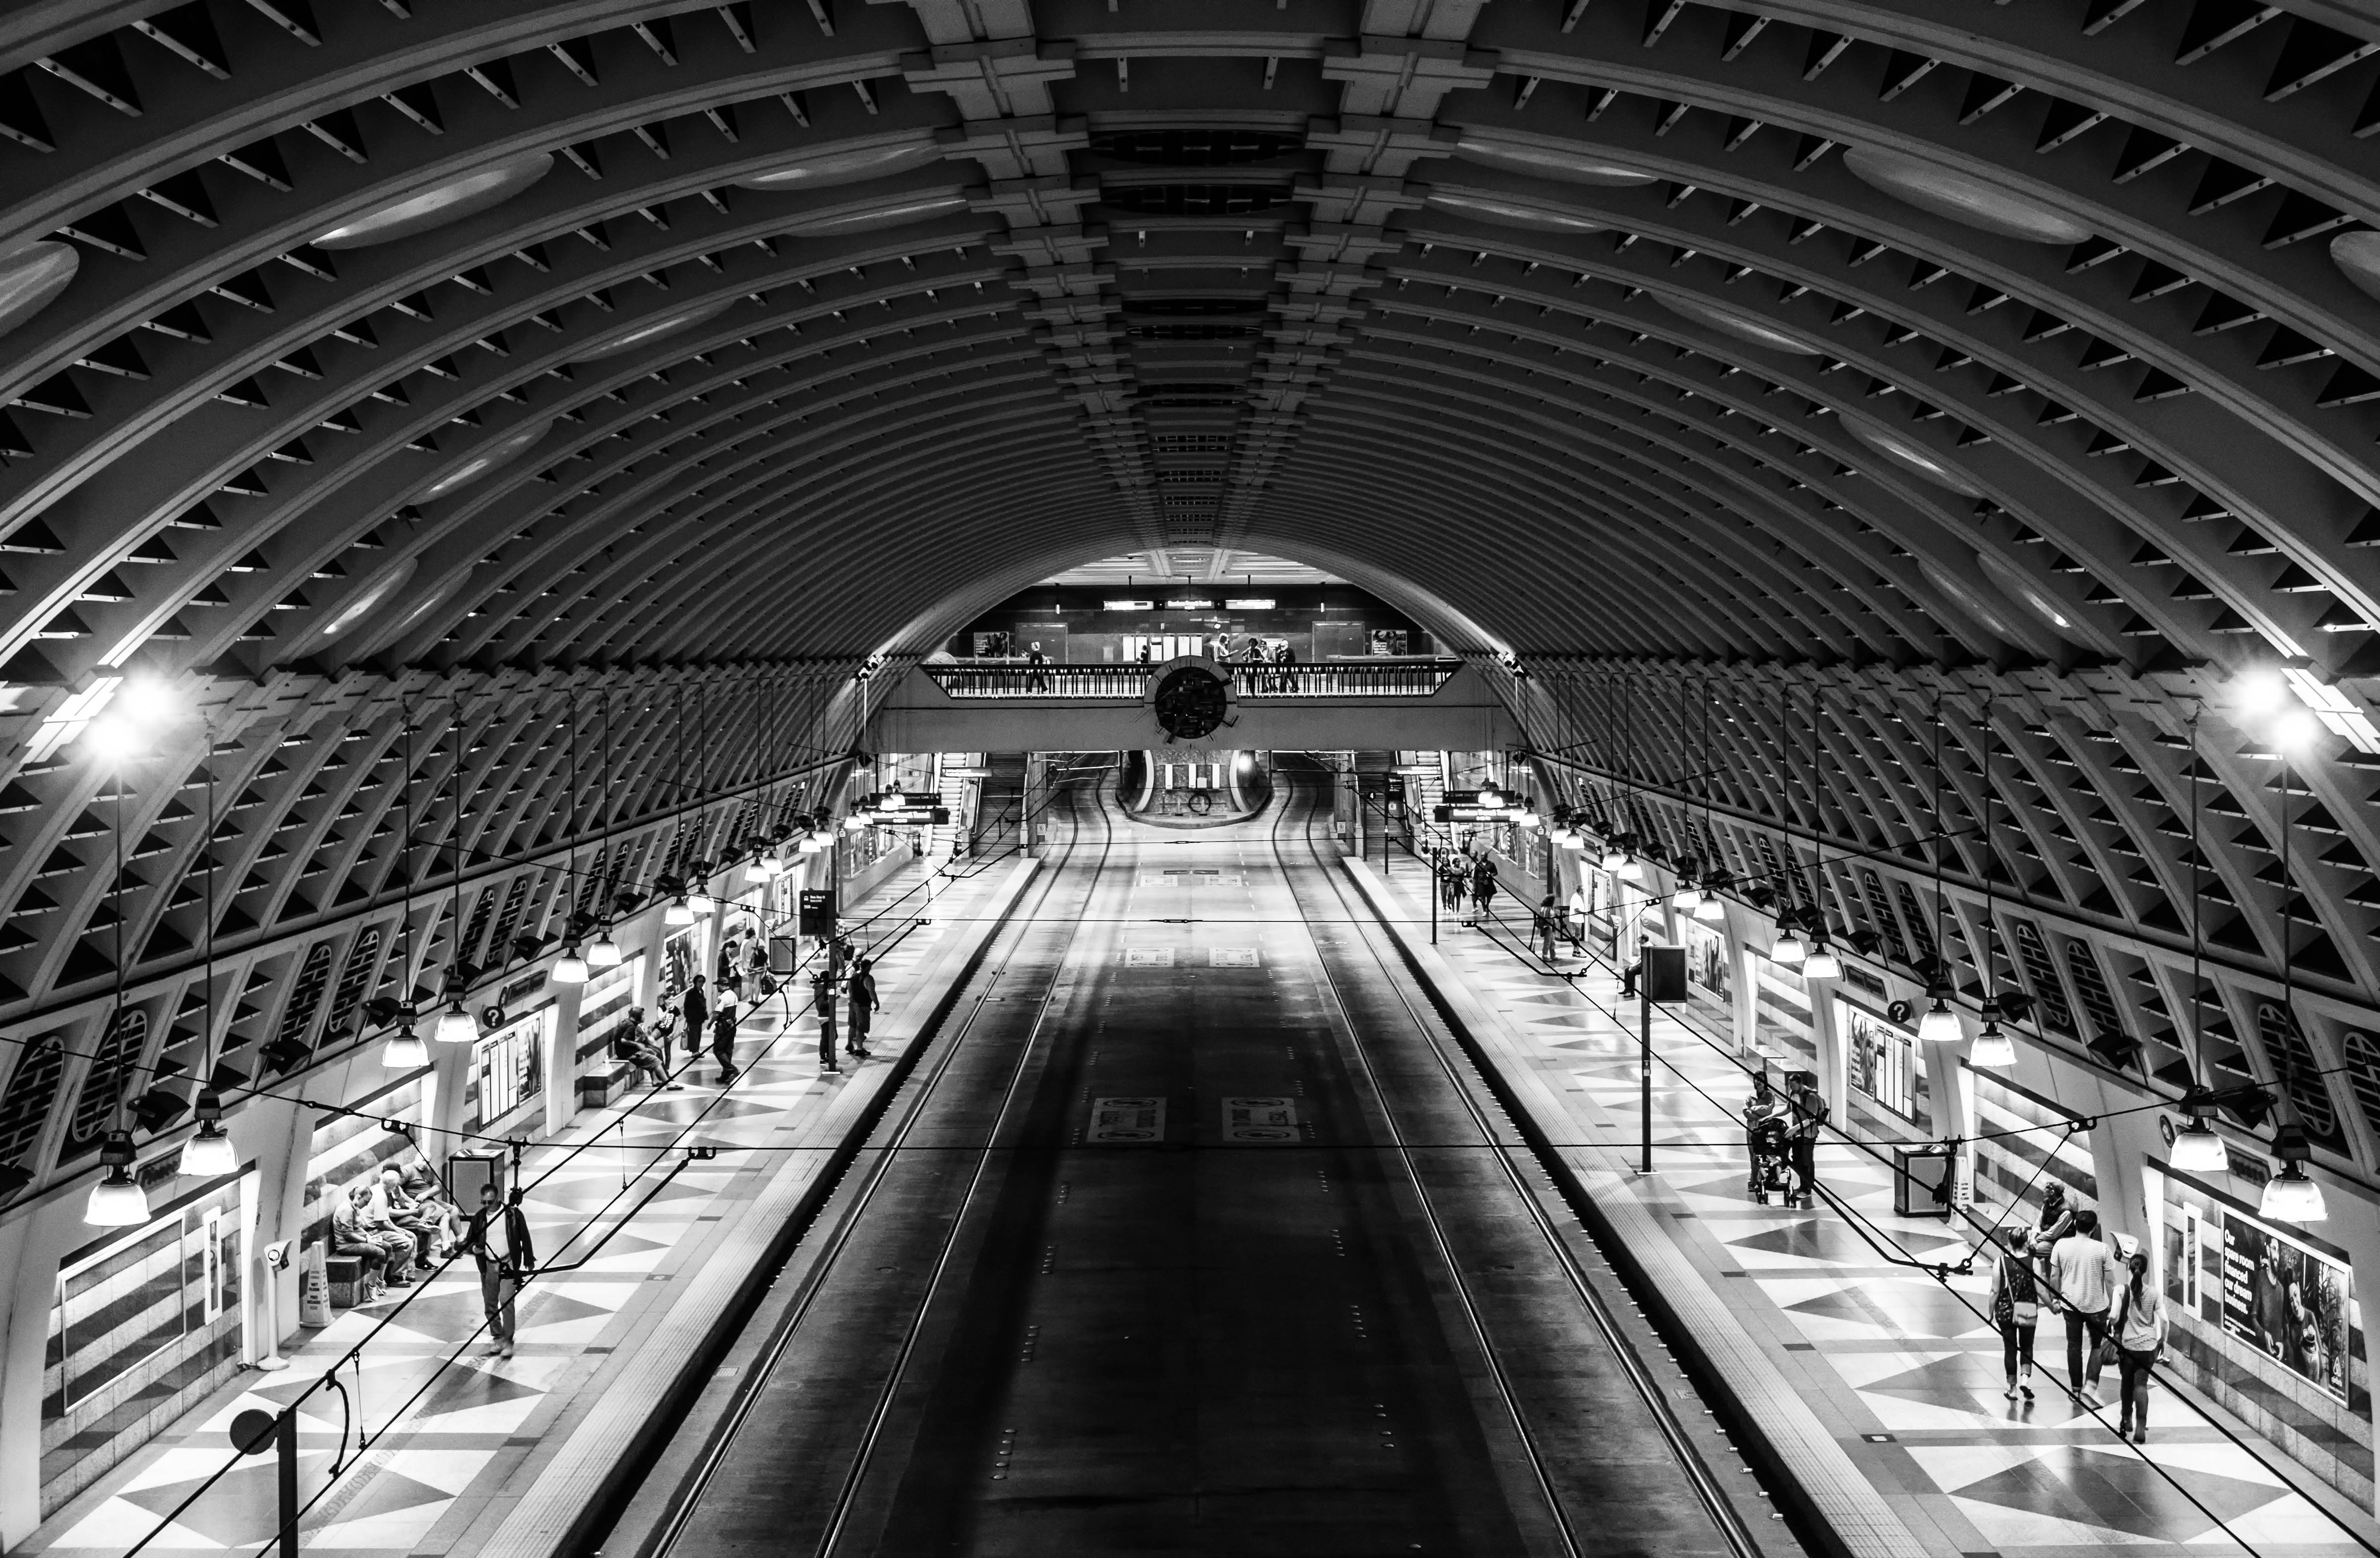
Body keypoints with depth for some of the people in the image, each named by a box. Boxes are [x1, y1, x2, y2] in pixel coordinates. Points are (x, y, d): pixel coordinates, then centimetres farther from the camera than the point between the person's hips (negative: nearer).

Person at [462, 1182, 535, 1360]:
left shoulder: (513, 1214, -6)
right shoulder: (479, 1218, 3)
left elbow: (525, 1238, 1)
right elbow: (468, 1241, 12)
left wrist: (529, 1261, 3)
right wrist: (474, 1248, -12)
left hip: (509, 1265, -4)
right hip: (488, 1266, 4)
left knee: (506, 1302, -15)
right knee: (490, 1305, 9)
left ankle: (508, 1341, -12)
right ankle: (496, 1338, 23)